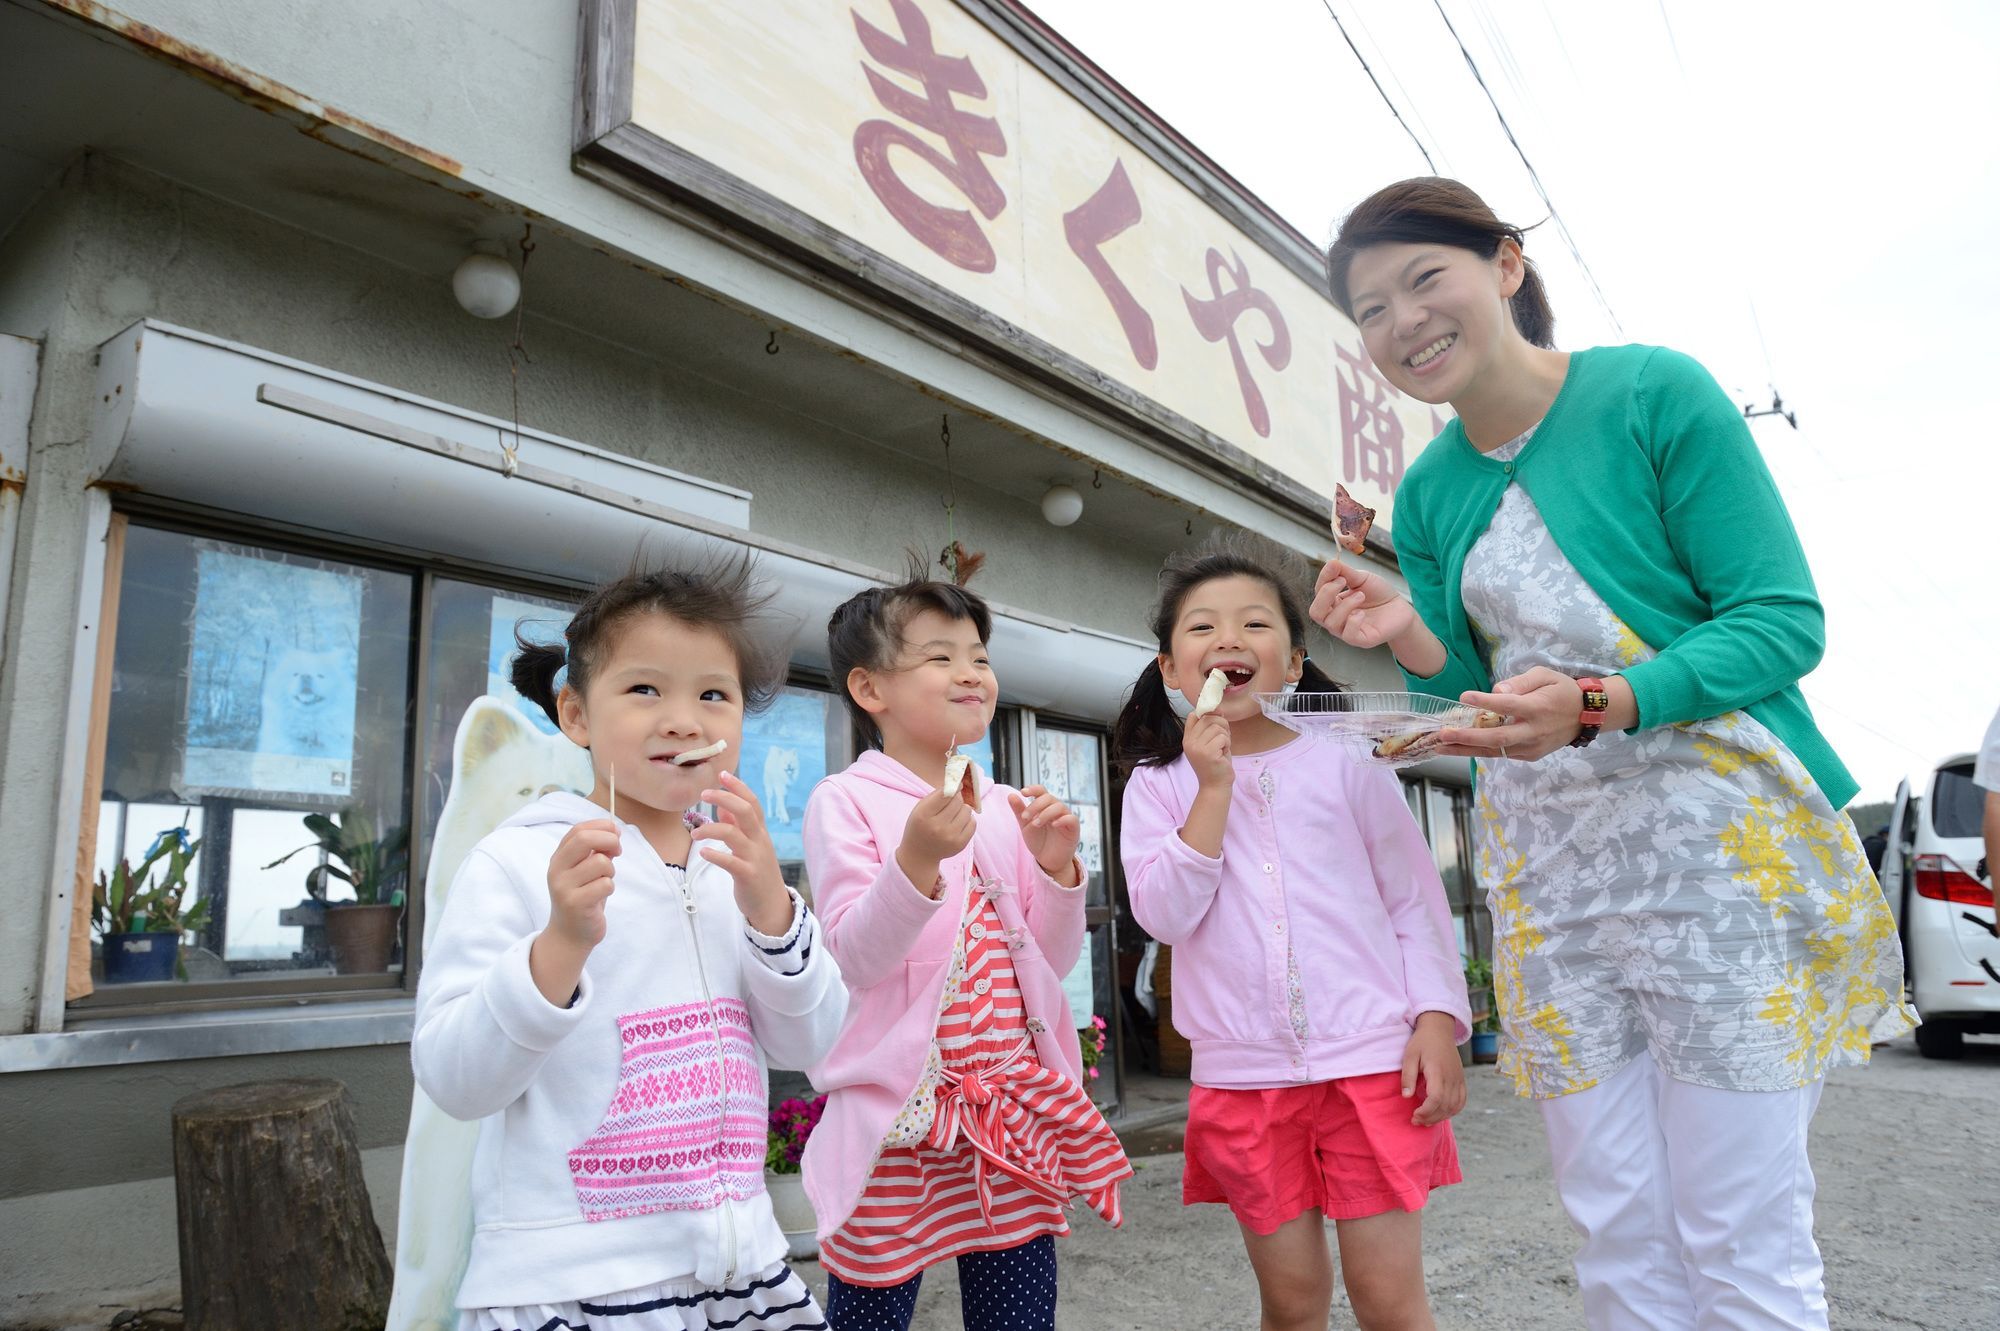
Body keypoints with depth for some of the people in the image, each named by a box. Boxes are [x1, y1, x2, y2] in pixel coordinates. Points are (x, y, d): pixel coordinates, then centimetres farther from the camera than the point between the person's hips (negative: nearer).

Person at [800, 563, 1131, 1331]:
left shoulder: (1006, 808, 9)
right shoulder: (846, 801, -6)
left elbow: (1052, 960, 9)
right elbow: (857, 957, -14)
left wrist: (1056, 868, -7)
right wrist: (916, 859, -28)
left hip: (1015, 1111, 5)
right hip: (897, 1116, -4)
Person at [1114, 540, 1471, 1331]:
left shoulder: (1347, 761, 2)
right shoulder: (1158, 785, 3)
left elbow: (1412, 897, 4)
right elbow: (1165, 914, -10)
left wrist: (1437, 1016, -6)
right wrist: (1214, 787, -13)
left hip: (1371, 1060, -1)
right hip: (1243, 1078, 1)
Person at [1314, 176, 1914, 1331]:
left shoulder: (1655, 392, -6)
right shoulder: (1429, 494, 9)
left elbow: (1783, 620, -9)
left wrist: (1598, 703, -24)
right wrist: (1410, 639, -7)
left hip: (1715, 845, -4)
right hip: (1548, 878, 5)